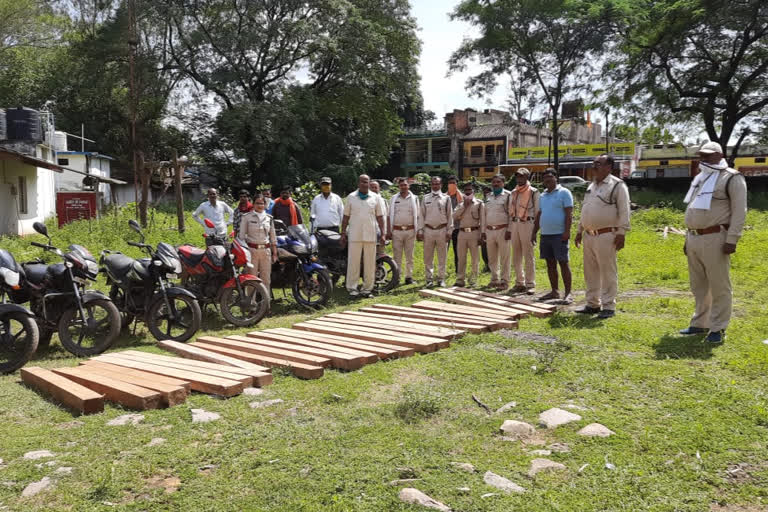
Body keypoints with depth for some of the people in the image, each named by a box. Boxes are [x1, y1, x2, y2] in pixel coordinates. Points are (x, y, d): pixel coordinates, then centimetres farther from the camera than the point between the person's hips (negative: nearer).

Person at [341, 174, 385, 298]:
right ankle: (352, 288, 5)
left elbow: (379, 217, 9)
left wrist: (382, 233, 3)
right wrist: (343, 233, 3)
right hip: (354, 236, -1)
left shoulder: (375, 198, 8)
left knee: (370, 263, 4)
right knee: (353, 262, -1)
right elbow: (346, 217, 8)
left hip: (370, 235, 1)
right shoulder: (351, 197, 6)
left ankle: (367, 288, 11)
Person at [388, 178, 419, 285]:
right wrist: (388, 231, 2)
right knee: (397, 256, 2)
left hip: (410, 231, 0)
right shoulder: (393, 199, 9)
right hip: (396, 231, 0)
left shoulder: (414, 199, 8)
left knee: (409, 256, 6)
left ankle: (409, 276, 12)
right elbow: (390, 216, 9)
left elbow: (417, 216, 8)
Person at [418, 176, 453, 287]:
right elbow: (421, 215, 7)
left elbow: (450, 215, 4)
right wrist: (420, 231, 1)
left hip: (442, 230, -1)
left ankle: (441, 278, 12)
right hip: (428, 230, 1)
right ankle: (429, 278, 12)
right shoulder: (425, 198, 8)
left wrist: (449, 231, -2)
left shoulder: (446, 198, 5)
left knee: (442, 257, 5)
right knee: (428, 257, 4)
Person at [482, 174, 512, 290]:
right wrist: (484, 231, 14)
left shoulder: (507, 195, -2)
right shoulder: (489, 197, 16)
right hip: (489, 230, 6)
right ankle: (495, 279, 21)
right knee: (492, 258, 10)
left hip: (502, 230, -6)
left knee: (504, 258, -3)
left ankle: (504, 281, 3)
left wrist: (509, 230, -13)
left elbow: (511, 214, -7)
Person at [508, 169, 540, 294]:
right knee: (516, 257, 8)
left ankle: (530, 284, 0)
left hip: (527, 224, -6)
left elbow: (537, 212, -3)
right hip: (515, 224, 6)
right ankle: (520, 283, 16)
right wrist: (509, 229, 12)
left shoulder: (533, 192, 0)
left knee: (528, 256, -5)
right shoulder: (513, 193, 17)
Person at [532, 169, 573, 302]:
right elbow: (539, 215, 20)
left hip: (559, 235, -7)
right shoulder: (543, 195, 17)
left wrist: (567, 231, -18)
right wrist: (534, 232, 15)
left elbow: (569, 213, -10)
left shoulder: (564, 193, -4)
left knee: (563, 263, -5)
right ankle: (555, 291, 18)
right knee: (550, 264, 10)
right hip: (545, 235, 7)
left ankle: (568, 293, -3)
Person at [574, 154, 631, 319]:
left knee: (608, 272, -4)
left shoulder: (617, 185, -5)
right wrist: (580, 231, 19)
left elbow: (624, 211, -10)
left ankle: (608, 306, 3)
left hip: (606, 236, -8)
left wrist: (621, 233, -16)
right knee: (590, 272, 12)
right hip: (589, 235, 8)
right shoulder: (591, 186, 18)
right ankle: (593, 304, 22)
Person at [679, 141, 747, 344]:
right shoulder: (700, 178, 20)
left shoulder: (731, 178, -4)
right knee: (698, 286, 14)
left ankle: (718, 329, 4)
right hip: (694, 238, 8)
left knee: (719, 286, -2)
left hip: (715, 239, -8)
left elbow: (739, 211, -11)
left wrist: (732, 240, -18)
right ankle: (700, 323, 24)